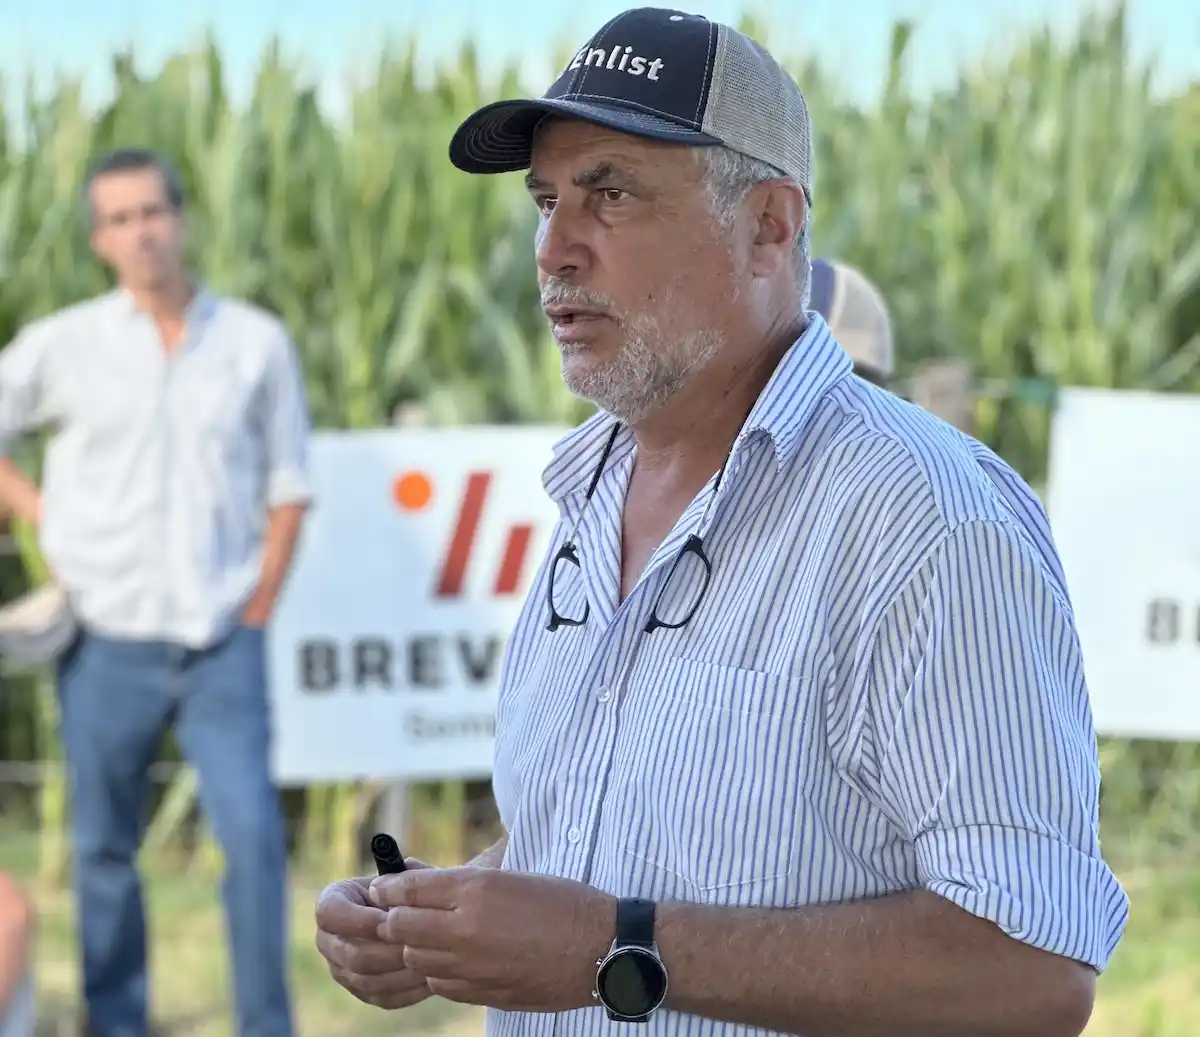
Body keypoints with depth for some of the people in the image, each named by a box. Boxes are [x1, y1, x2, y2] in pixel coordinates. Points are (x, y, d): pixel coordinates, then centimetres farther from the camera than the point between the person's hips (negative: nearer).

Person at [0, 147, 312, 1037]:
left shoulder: (257, 343, 4)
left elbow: (288, 486, 9)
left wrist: (260, 605, 1)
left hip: (221, 645, 0)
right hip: (109, 644, 0)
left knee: (255, 837, -10)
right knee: (106, 851, 6)